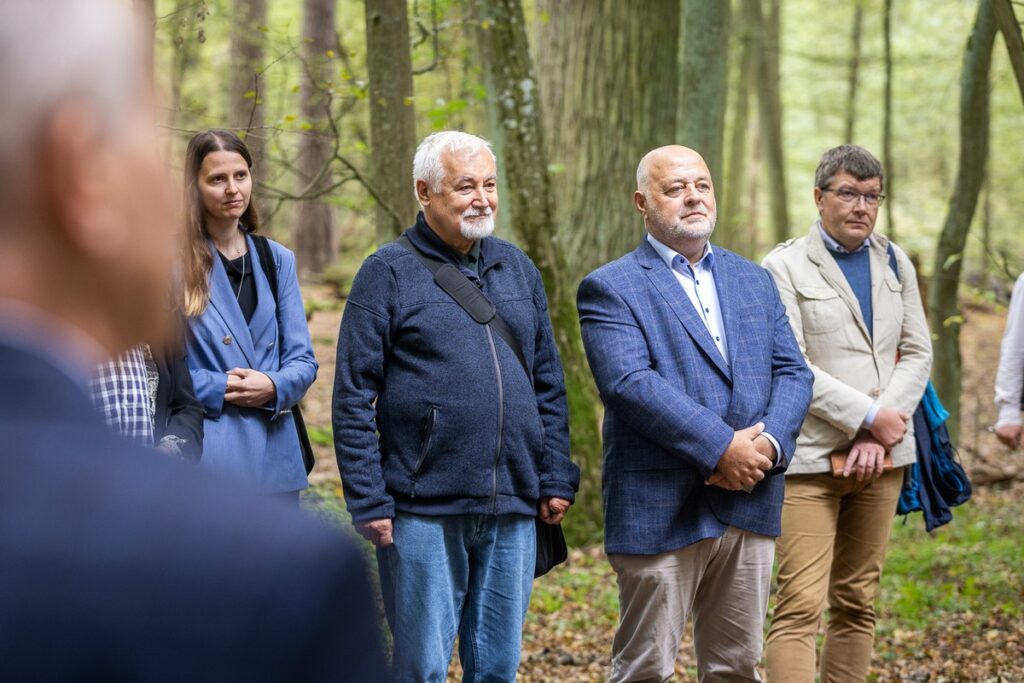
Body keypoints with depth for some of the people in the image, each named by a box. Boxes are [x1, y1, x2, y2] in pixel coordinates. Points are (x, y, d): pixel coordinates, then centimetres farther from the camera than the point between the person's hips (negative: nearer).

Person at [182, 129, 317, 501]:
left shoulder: (277, 259, 13)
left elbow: (303, 359, 11)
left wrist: (274, 387, -9)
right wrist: (218, 389, -15)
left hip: (274, 456, 5)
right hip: (206, 456, -5)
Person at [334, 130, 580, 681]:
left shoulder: (516, 269, 13)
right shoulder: (388, 272, -3)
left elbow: (549, 385, 16)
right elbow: (353, 398, -5)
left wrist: (556, 479, 8)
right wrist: (368, 503, -11)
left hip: (512, 511, 5)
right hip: (423, 512, -4)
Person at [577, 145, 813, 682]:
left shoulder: (754, 281, 15)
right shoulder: (610, 289, -3)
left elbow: (792, 372, 9)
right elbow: (629, 383, -17)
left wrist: (769, 444, -11)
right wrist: (720, 448, -21)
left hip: (749, 506, 5)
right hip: (660, 511, -5)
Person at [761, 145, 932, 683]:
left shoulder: (894, 263, 13)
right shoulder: (786, 266, -3)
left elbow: (916, 353, 8)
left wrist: (877, 434, -5)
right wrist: (869, 416, -13)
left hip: (881, 456, 5)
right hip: (811, 457, -5)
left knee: (857, 603, 8)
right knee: (800, 605, -11)